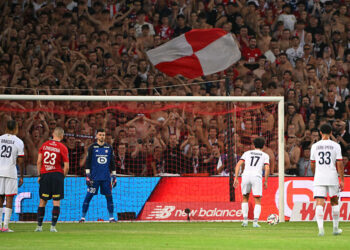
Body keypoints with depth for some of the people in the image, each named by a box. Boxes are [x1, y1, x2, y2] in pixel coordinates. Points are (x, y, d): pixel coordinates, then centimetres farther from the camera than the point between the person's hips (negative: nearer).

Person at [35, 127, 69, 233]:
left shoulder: (44, 145, 5)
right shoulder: (63, 148, -4)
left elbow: (39, 162, 4)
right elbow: (66, 166, -7)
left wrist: (39, 175, 11)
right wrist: (62, 177, 7)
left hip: (45, 175, 3)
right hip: (57, 174, -3)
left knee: (42, 201, 10)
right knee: (56, 202, 1)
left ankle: (39, 226, 11)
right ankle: (53, 227, -4)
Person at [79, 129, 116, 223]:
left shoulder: (109, 148, 10)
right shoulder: (92, 148, 2)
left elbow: (112, 162, 15)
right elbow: (88, 162, 1)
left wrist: (114, 176, 10)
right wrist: (88, 175, -7)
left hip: (106, 177, 3)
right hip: (94, 176, -3)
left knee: (109, 196, 2)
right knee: (88, 196, -5)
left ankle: (111, 217, 10)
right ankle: (83, 217, -1)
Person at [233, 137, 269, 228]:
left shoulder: (247, 153, 20)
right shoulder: (265, 155, 16)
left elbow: (238, 164, 7)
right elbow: (267, 169, 0)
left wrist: (236, 178, 7)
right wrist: (266, 182, 9)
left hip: (246, 176, 2)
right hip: (257, 177, -2)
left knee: (245, 198, 22)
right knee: (258, 201, 7)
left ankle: (245, 220, 13)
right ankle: (255, 222, -9)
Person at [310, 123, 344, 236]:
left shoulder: (315, 146, 5)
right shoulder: (335, 146, -1)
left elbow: (312, 165, 11)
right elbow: (339, 164, -4)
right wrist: (342, 180, 1)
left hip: (319, 178, 1)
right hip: (332, 178, -1)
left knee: (319, 203, -5)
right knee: (334, 202, 16)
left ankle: (320, 227, -23)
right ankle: (335, 228, 23)